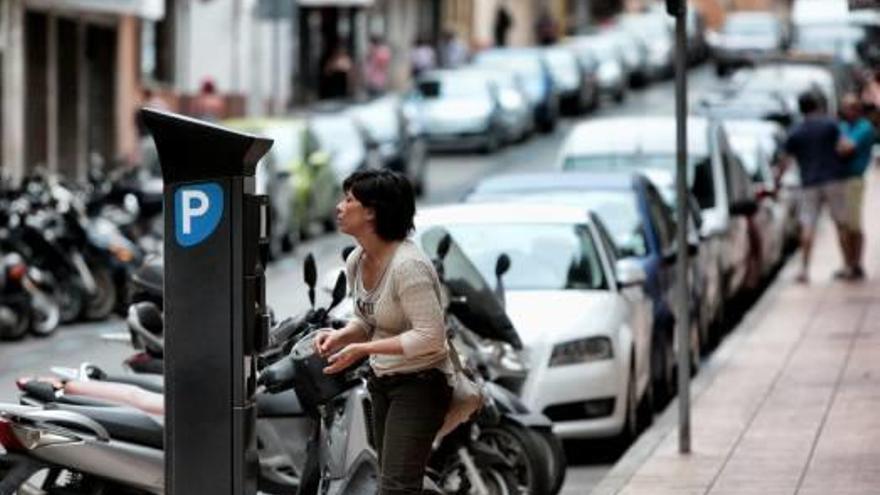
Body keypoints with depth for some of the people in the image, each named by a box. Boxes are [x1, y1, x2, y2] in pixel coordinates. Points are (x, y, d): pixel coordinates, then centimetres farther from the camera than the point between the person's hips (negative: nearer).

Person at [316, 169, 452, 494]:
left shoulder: (408, 265, -25)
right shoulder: (356, 261, 2)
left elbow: (430, 336, -26)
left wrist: (363, 349, -25)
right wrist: (339, 336, -7)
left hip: (419, 383, -9)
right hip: (383, 381, 9)